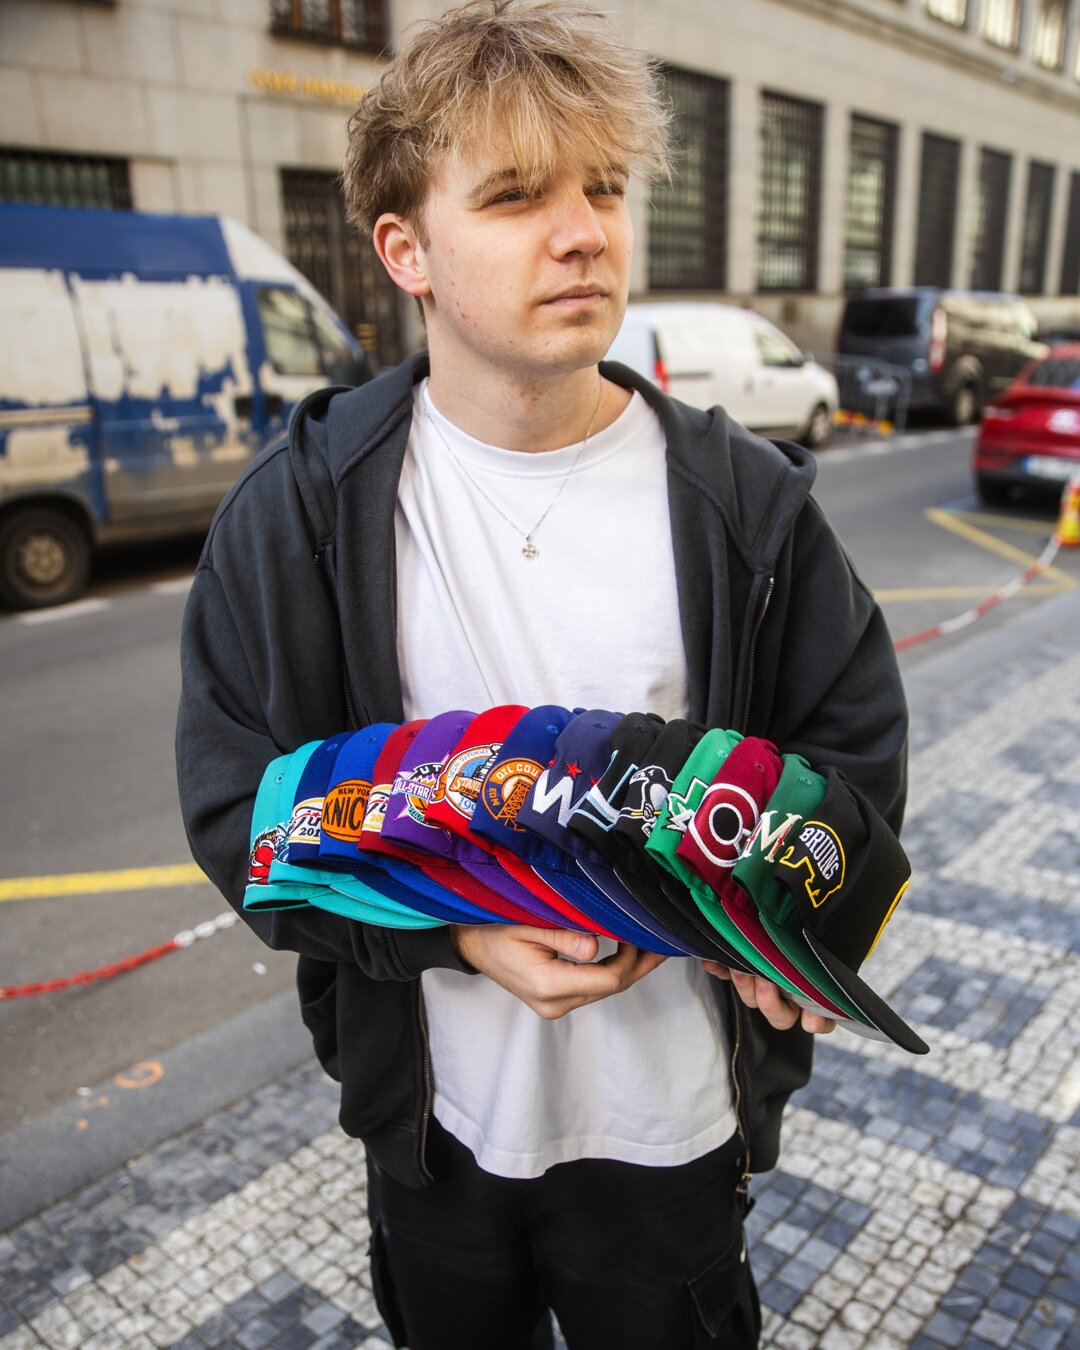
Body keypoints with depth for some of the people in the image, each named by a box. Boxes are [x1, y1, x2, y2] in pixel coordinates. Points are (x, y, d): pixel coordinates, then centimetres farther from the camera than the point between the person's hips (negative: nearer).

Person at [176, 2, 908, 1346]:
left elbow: (855, 735, -1)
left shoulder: (745, 502, -10)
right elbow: (235, 797, -10)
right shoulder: (298, 509, -12)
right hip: (432, 1108, 1)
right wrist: (456, 926, -23)